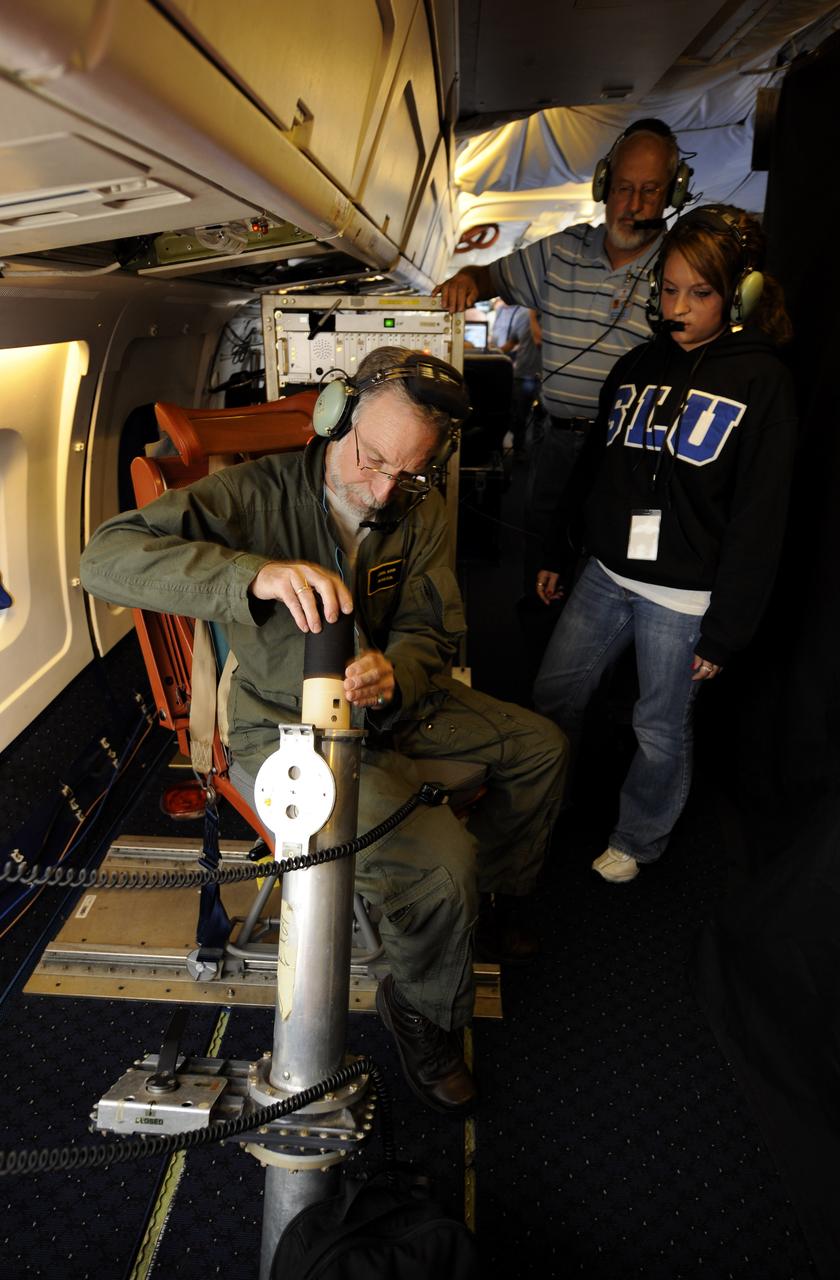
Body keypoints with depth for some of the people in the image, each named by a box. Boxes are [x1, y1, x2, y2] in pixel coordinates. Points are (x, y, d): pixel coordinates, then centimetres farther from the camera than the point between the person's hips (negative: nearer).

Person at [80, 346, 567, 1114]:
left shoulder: (421, 514, -4)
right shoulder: (258, 495, -21)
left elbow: (431, 634, -4)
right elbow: (107, 559, -32)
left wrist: (393, 674, -30)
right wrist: (255, 574, -49)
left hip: (391, 703, 7)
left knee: (542, 747, 10)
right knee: (438, 862, -25)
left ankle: (498, 894, 37)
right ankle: (426, 1017, 8)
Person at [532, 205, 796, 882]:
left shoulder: (762, 380, -10)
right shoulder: (637, 366, 8)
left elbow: (759, 517, -12)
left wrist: (726, 632, -13)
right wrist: (558, 555, 17)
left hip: (684, 595, -5)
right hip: (606, 574, 6)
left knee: (661, 730, 9)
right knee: (552, 695, 13)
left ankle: (638, 840, 35)